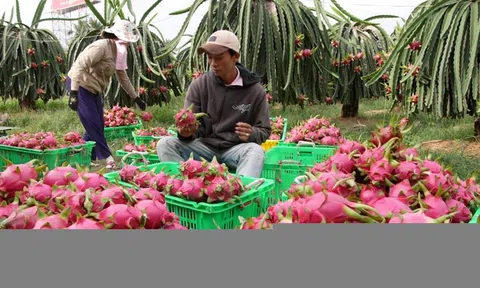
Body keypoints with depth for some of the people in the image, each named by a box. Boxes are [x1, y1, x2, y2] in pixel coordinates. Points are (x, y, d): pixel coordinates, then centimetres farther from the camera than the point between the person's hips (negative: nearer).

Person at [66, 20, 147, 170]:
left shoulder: (118, 52, 7)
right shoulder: (101, 46, -21)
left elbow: (123, 77, 16)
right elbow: (79, 66, -27)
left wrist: (136, 98, 16)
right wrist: (73, 93, -30)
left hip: (94, 89, 9)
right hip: (81, 85, -9)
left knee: (97, 125, 8)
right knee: (93, 124, -7)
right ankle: (107, 158, 0)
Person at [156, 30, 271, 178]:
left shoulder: (255, 90, -2)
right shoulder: (199, 85, 0)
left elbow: (264, 131, 4)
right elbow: (191, 127, 0)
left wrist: (251, 134, -20)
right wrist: (186, 133, -25)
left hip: (236, 148, -1)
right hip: (205, 146, 2)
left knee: (255, 150, -35)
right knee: (165, 144, -20)